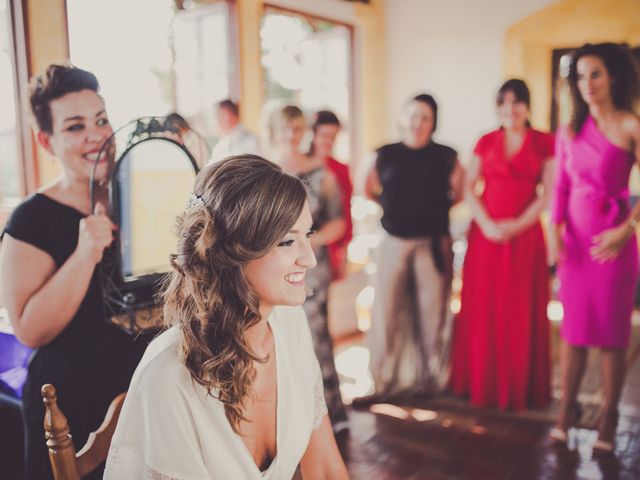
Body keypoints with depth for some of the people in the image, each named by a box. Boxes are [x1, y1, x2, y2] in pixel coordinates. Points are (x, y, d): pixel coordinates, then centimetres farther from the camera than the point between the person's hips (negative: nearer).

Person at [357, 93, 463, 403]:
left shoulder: (445, 157, 3)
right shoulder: (386, 155, 5)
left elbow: (458, 195, 10)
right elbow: (369, 190, 15)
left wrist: (434, 208, -1)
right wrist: (391, 206, 4)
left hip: (433, 245, -1)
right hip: (393, 243, 1)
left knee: (431, 313, 7)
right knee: (386, 312, 2)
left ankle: (430, 378, 21)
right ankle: (383, 382, 12)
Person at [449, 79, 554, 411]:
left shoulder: (544, 143, 3)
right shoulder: (486, 143, 9)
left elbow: (547, 193, -2)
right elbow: (468, 188, 4)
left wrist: (517, 225, -13)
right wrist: (487, 224, -10)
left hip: (525, 235, -2)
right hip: (486, 233, 2)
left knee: (522, 313, 4)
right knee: (482, 310, 5)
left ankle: (521, 387, 19)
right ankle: (482, 383, 20)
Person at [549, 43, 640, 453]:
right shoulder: (570, 131, 9)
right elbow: (561, 187, 9)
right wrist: (556, 228, -3)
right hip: (576, 239, 4)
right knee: (574, 328, 10)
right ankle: (568, 408, 22)